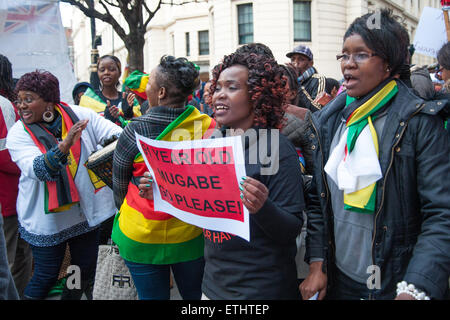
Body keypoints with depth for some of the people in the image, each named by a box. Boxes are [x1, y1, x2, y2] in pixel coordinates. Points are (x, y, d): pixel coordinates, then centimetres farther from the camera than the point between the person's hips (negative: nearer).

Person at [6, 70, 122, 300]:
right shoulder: (18, 133, -9)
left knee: (86, 272, 18)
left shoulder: (80, 115, -6)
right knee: (46, 277, 9)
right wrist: (65, 144, -39)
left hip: (87, 211, 3)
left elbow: (116, 134, -8)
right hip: (46, 219, -2)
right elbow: (37, 170, -25)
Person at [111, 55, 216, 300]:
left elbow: (119, 190, -3)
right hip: (192, 235, 2)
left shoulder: (134, 132, -17)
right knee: (196, 295, 20)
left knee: (152, 296, 17)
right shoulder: (208, 127, -12)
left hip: (142, 239, -2)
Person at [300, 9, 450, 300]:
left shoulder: (421, 122, -11)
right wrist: (317, 265, 0)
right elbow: (318, 201, 7)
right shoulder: (328, 121, 3)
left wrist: (414, 291, -25)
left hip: (395, 285, -4)